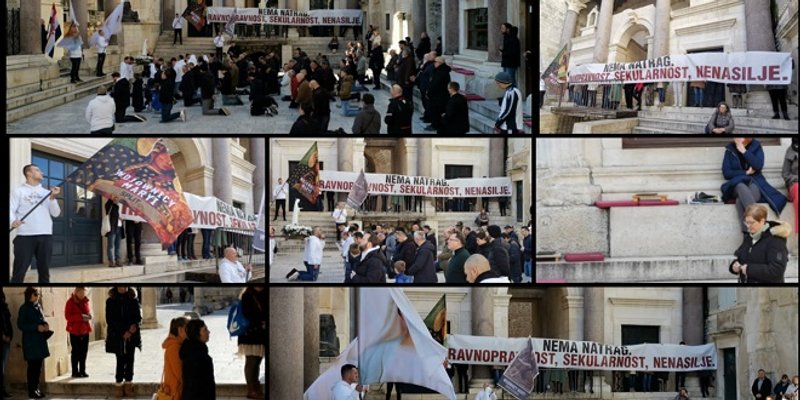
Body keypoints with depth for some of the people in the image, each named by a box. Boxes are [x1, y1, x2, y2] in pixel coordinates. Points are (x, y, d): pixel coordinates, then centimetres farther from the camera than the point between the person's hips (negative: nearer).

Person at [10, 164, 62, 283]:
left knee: (44, 270, 6)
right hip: (25, 236, -4)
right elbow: (11, 209, -3)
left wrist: (53, 198, -4)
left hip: (45, 235, 4)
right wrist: (13, 221, -25)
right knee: (19, 270, -7)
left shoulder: (47, 193, 19)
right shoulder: (19, 191, 7)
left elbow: (56, 213, 12)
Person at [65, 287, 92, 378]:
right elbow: (67, 316, -14)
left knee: (84, 351, 7)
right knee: (76, 351, -2)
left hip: (85, 330, 5)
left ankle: (82, 371, 15)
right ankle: (75, 372, 4)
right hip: (74, 330, -5)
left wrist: (89, 315, -3)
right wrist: (80, 317, -23)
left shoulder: (85, 301, 9)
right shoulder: (70, 302, -8)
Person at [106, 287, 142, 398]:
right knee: (120, 360, -4)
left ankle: (128, 385, 8)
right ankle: (118, 385, 4)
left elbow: (138, 317, 4)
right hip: (117, 336, -1)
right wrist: (124, 331, -11)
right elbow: (110, 320, -3)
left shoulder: (133, 300, 5)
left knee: (129, 360, 1)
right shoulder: (111, 301, 1)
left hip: (132, 336, 1)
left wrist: (131, 330, -13)